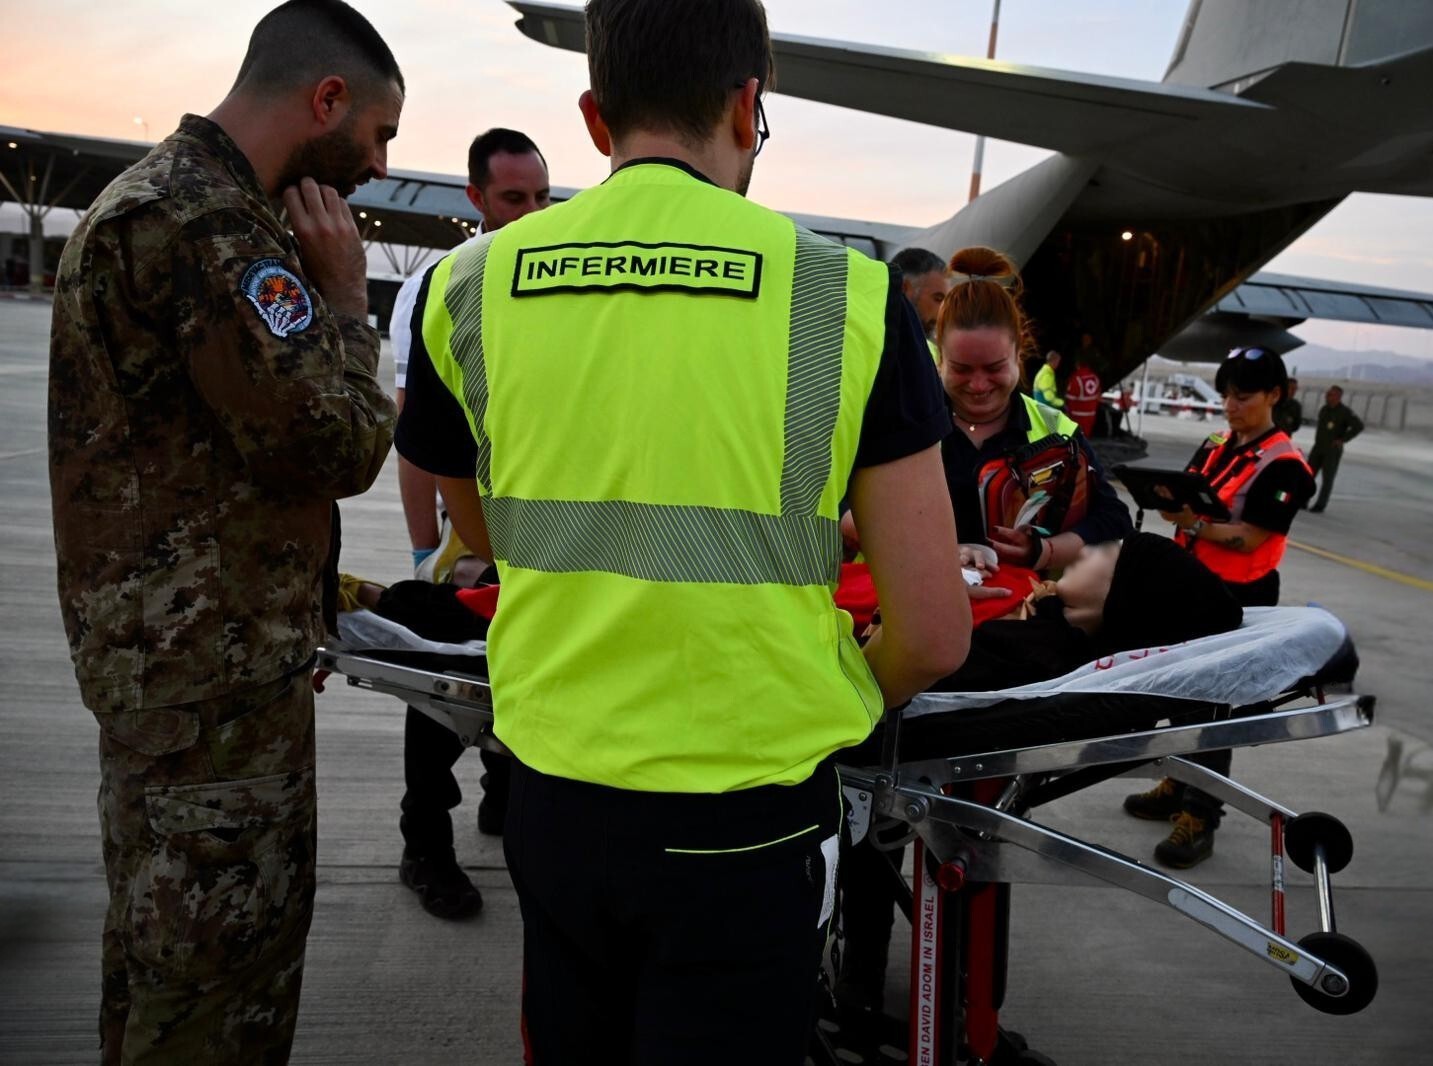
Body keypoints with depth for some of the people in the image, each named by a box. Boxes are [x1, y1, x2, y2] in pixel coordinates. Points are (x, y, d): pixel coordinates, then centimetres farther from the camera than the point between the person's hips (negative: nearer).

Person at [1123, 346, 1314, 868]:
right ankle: (1177, 787, 31)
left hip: (1239, 599, -7)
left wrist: (1192, 523, -33)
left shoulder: (1283, 465, -13)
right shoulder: (1215, 446, 8)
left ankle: (1200, 818, 7)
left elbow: (1249, 539, -21)